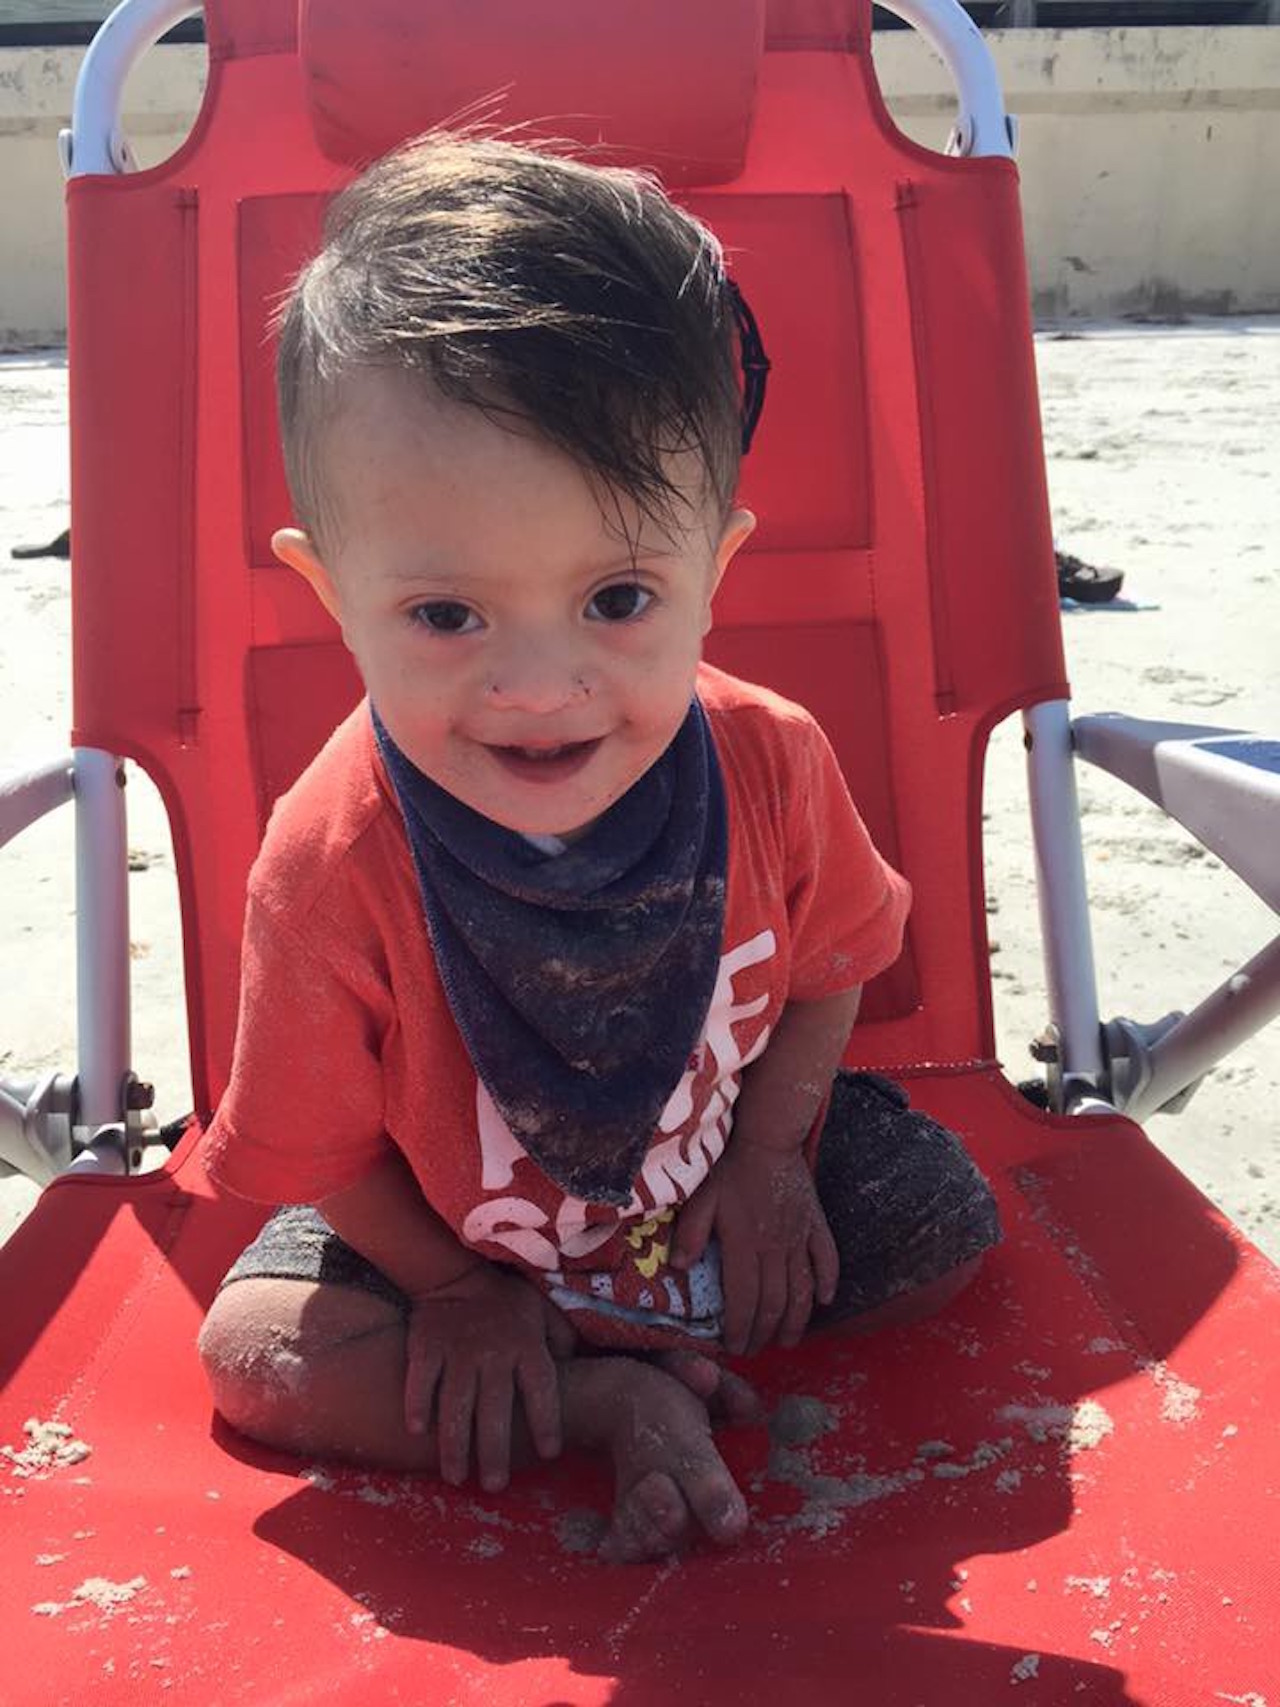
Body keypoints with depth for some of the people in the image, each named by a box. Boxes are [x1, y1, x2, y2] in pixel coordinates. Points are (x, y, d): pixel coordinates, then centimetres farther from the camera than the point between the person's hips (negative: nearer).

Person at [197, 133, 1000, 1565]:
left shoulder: (769, 763, -28)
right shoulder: (331, 864, -34)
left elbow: (827, 969, -6)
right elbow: (321, 1143, -18)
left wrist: (768, 1157, -13)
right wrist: (463, 1285, -12)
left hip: (726, 1171, 2)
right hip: (451, 1226, -1)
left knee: (947, 1219, -9)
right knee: (254, 1347, -19)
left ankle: (640, 1343, -6)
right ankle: (622, 1407, -16)